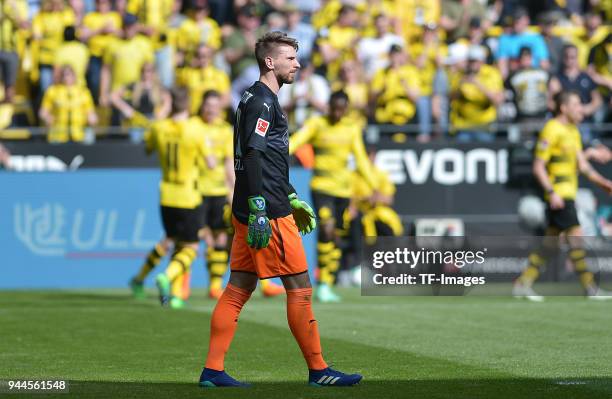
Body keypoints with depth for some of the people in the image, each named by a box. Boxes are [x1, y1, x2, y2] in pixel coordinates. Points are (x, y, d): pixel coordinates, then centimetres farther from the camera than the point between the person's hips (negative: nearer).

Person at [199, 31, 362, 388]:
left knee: (239, 288, 8)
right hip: (268, 213, -10)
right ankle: (318, 370, 2)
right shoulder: (262, 101, -12)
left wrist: (293, 200, 31)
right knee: (300, 288, -4)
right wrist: (259, 211, -25)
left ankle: (213, 370, 7)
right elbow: (252, 158, -21)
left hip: (249, 212, 10)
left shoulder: (258, 100, 20)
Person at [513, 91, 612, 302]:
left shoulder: (573, 131, 17)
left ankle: (523, 284, 13)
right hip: (559, 195, -10)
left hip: (567, 195, 10)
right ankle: (591, 289, -9)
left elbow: (582, 164, 19)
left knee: (550, 242, 10)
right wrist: (552, 193, -22)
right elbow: (538, 167, -15)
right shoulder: (552, 130, -12)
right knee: (576, 237, -10)